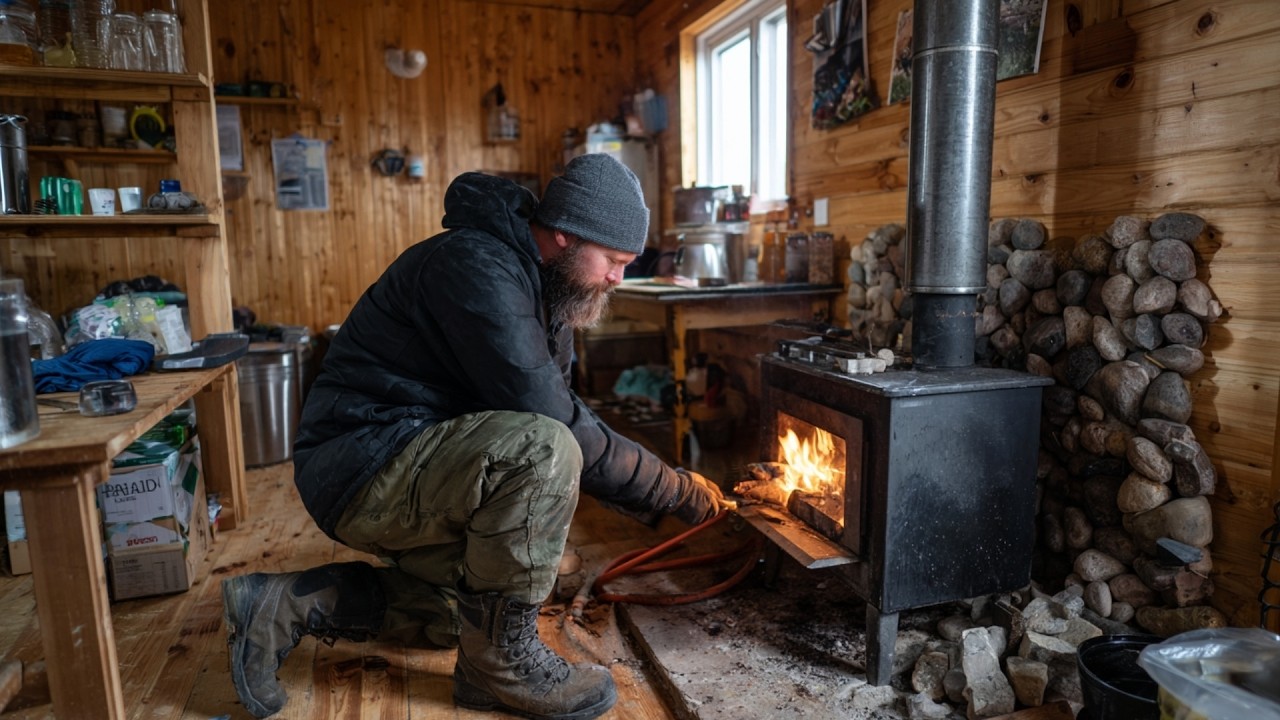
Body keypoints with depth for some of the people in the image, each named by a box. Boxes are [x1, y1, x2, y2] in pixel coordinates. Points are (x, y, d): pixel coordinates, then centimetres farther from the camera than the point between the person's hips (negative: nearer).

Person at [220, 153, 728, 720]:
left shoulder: (542, 287, 8)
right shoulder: (476, 267, -23)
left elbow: (566, 417, 8)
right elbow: (550, 429, -28)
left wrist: (655, 500, -1)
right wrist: (674, 491, -18)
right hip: (363, 464, -10)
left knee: (481, 601, 22)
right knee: (541, 451, -32)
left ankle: (289, 607, 20)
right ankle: (501, 663, -11)